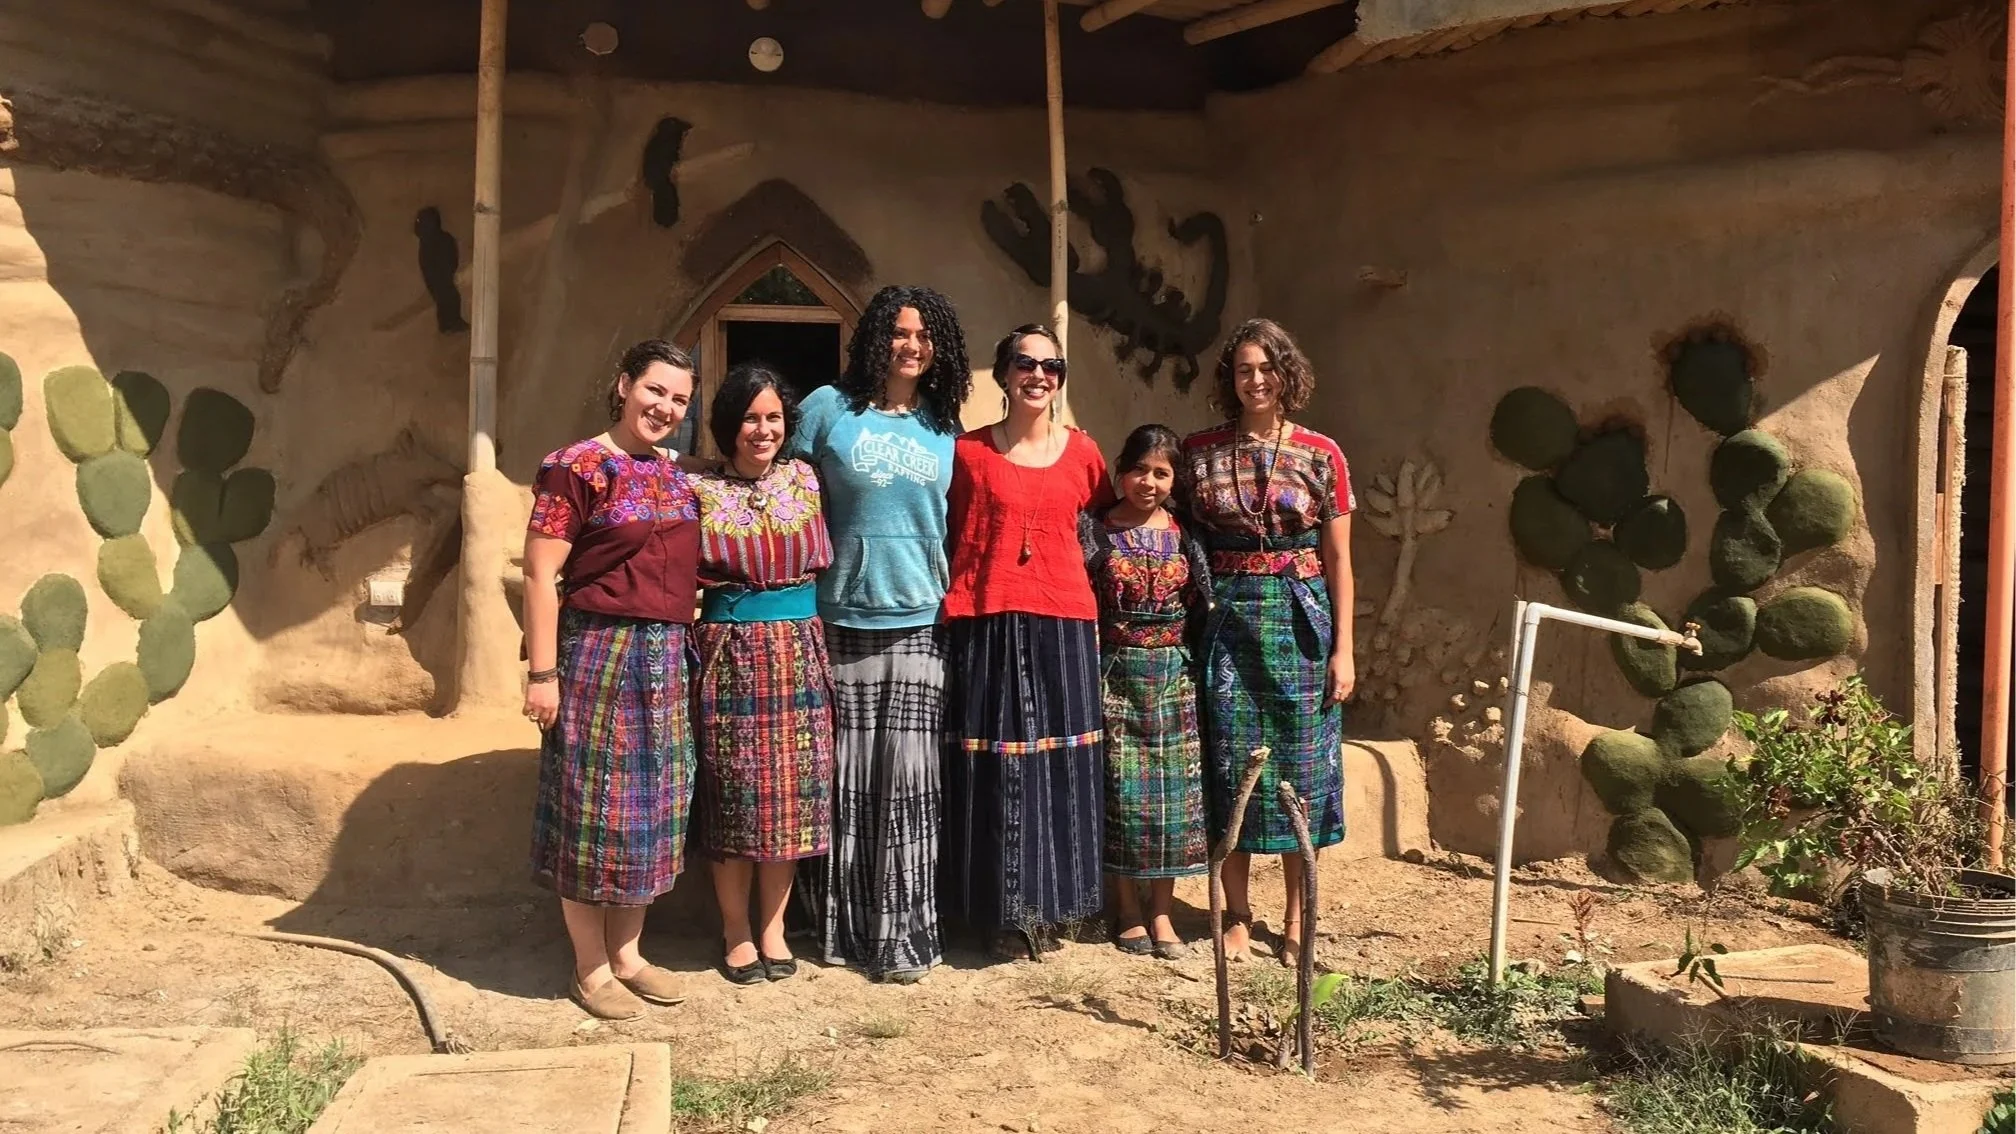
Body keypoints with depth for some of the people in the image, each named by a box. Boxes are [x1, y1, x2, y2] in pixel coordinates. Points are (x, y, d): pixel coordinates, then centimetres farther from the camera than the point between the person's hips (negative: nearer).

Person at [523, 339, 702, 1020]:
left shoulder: (676, 475, 12)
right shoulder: (576, 468, -9)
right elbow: (541, 575, -13)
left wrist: (681, 643, 15)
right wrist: (542, 672, -16)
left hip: (666, 658, 7)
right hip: (598, 654, -7)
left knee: (652, 806, 12)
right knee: (594, 806, 2)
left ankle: (627, 953, 26)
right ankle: (591, 969, 16)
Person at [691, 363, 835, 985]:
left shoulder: (803, 479, 8)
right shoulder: (699, 490, -1)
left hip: (799, 651, 3)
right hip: (730, 652, -3)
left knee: (791, 788, 6)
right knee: (734, 788, 2)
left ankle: (773, 923, 20)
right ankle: (735, 929, 17)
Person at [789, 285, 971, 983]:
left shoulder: (944, 428, 9)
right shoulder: (829, 408, 1)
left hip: (918, 623, 2)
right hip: (842, 621, -1)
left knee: (907, 781, -1)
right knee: (846, 781, 4)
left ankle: (901, 935, 9)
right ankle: (841, 928, 19)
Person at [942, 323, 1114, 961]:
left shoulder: (1081, 451, 8)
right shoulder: (968, 450, 3)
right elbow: (949, 538, 7)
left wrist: (1097, 610, 11)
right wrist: (955, 606, -2)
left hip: (1062, 624, 2)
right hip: (986, 624, -2)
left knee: (1060, 766, 6)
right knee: (993, 765, 2)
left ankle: (1048, 904, 20)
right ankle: (1002, 909, 14)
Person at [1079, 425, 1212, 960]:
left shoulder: (1184, 535, 5)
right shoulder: (1095, 529, -2)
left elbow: (1201, 609, 8)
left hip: (1173, 674, 2)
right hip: (1114, 673, -2)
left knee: (1174, 790, 3)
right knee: (1122, 790, 1)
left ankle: (1161, 912, 15)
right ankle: (1128, 909, 16)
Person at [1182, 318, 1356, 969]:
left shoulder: (1321, 455, 2)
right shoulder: (1200, 451, 4)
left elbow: (1338, 560, 3)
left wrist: (1343, 649, -1)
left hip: (1302, 621, 0)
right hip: (1228, 621, 1)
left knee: (1302, 768, 4)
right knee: (1230, 766, 3)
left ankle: (1297, 923, 16)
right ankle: (1237, 917, 17)